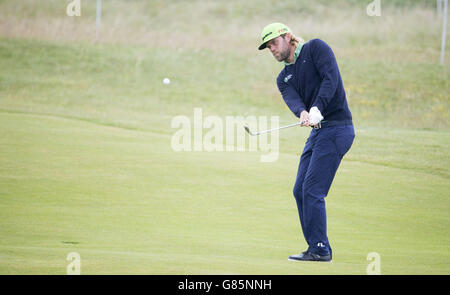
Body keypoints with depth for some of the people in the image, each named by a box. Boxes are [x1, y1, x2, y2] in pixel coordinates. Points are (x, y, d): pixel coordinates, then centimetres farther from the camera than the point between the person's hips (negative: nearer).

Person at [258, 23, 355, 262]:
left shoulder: (315, 48, -2)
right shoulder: (284, 78, 16)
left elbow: (330, 78, -17)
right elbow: (292, 99, -5)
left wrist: (317, 109, -29)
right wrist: (303, 113, -28)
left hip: (336, 127, -8)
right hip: (318, 131, 8)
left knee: (312, 190, -13)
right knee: (300, 190, 6)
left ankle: (319, 249, -8)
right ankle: (318, 248, 12)